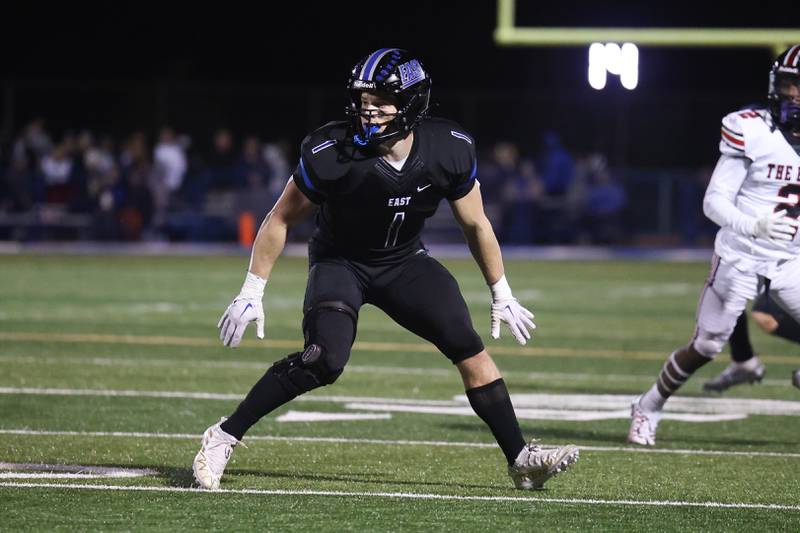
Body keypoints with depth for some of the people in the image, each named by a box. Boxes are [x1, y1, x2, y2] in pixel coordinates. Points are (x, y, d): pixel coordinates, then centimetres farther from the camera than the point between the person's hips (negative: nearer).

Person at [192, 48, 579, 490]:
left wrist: (502, 296, 6)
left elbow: (476, 225, -1)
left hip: (404, 262, 3)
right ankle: (223, 437, -17)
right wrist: (251, 293, -11)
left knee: (470, 351, -11)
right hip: (340, 262, -3)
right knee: (323, 361, -27)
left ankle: (521, 460, 0)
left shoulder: (449, 151, -19)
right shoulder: (331, 153, -27)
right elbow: (281, 220, -12)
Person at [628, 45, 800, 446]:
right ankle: (647, 410, 20)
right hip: (740, 257, -4)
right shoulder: (752, 132, -14)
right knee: (706, 346, -1)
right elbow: (714, 202, -15)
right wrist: (754, 225, -32)